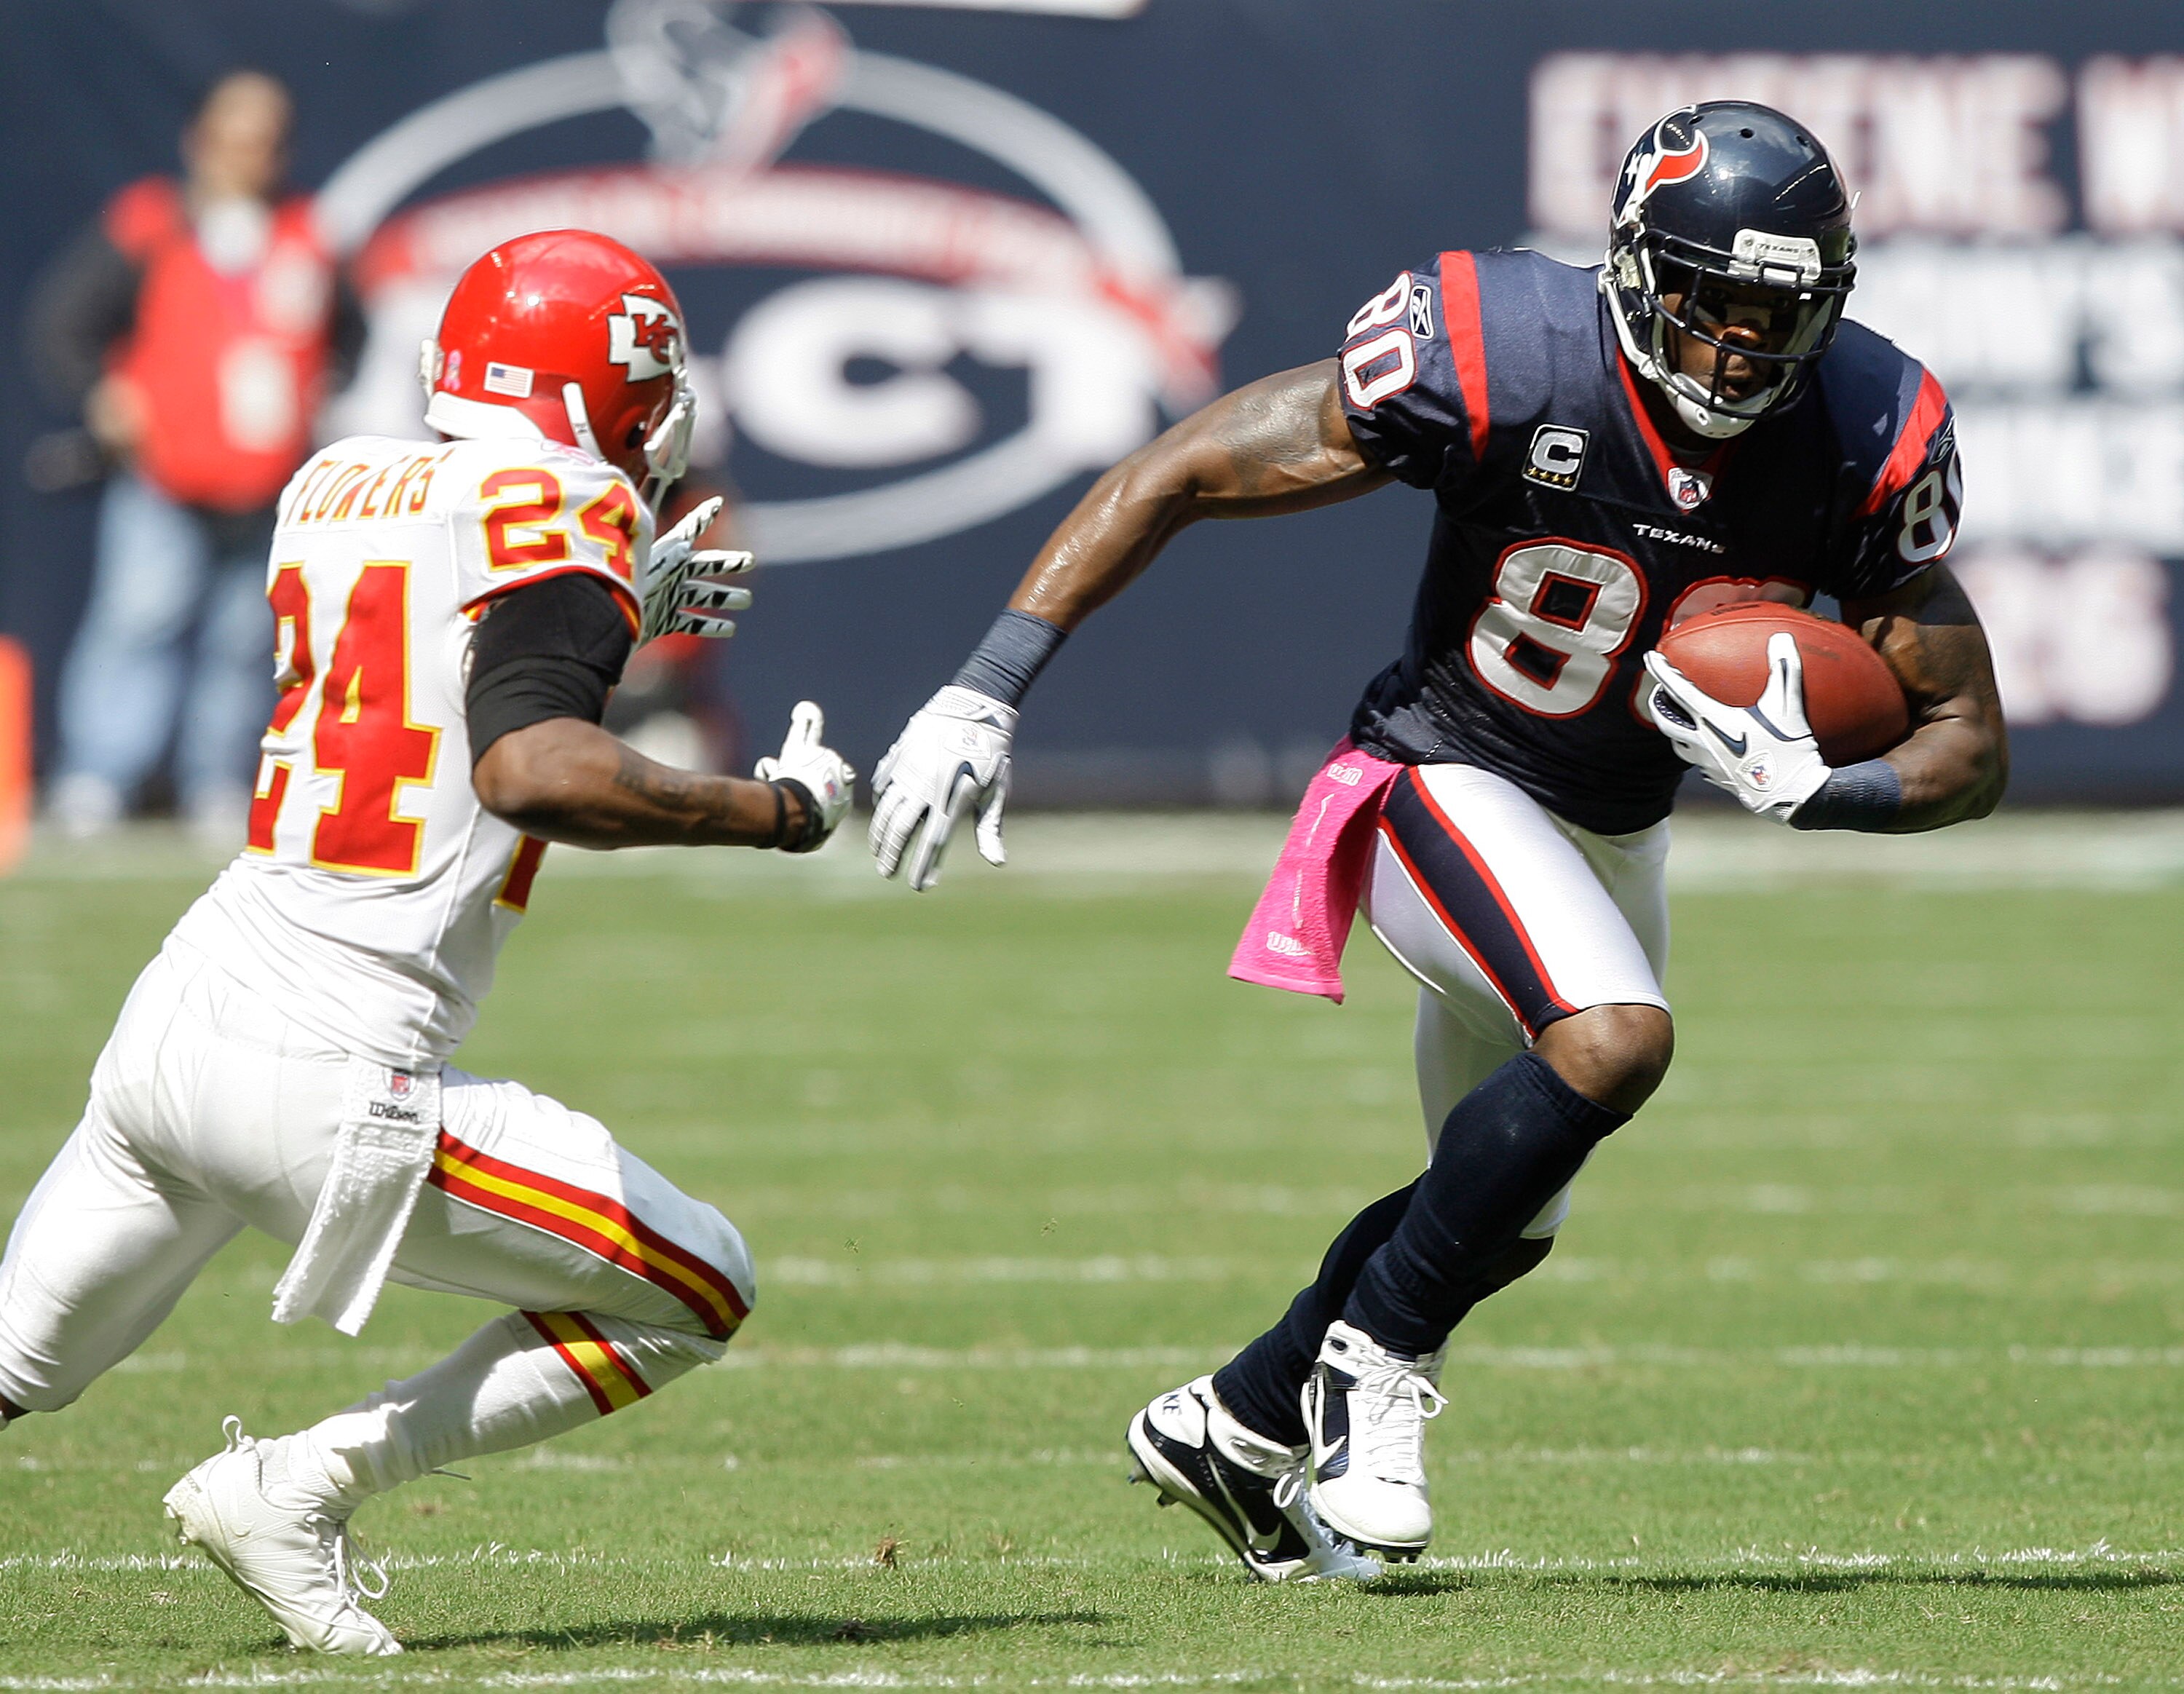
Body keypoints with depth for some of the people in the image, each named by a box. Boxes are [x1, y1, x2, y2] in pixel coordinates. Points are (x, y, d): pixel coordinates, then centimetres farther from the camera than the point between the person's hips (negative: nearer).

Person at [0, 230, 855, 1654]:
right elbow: (531, 773, -26)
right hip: (328, 1084, -7)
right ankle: (297, 1487, 2)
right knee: (697, 1296, 7)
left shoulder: (338, 486, 13)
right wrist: (781, 810, -14)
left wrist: (620, 616, 29)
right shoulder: (559, 513, -9)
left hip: (178, 1014, 7)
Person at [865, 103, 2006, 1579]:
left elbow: (1970, 745, -11)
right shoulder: (1504, 364, -28)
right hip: (1445, 789, -6)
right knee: (1612, 1041, -32)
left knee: (1504, 1219, 17)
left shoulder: (1871, 440, -16)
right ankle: (1375, 1356, -13)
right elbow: (1175, 477, -21)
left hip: (1615, 834, 6)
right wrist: (988, 694, -26)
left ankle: (1237, 1424, 37)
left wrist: (1813, 793, -33)